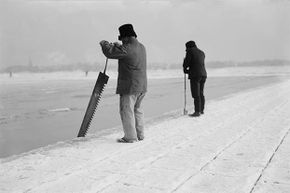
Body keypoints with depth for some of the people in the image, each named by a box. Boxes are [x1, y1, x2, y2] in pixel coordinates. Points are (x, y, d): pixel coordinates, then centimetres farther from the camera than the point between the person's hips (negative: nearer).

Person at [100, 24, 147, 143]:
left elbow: (109, 53, -12)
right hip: (142, 86, 9)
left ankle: (130, 137, 4)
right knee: (137, 109, 19)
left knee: (127, 111, 0)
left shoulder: (127, 48, -18)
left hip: (130, 86, -9)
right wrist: (117, 46, 25)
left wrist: (104, 44, 8)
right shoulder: (141, 47, 11)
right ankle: (140, 135, 25)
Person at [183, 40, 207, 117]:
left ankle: (197, 112, -8)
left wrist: (185, 69, 14)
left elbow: (186, 62, -7)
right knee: (201, 93, 17)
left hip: (195, 75, -8)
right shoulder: (202, 53, 20)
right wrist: (189, 70, 20)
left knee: (196, 95, -7)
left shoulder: (190, 51, -2)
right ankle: (202, 110, 25)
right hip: (203, 75, 8)